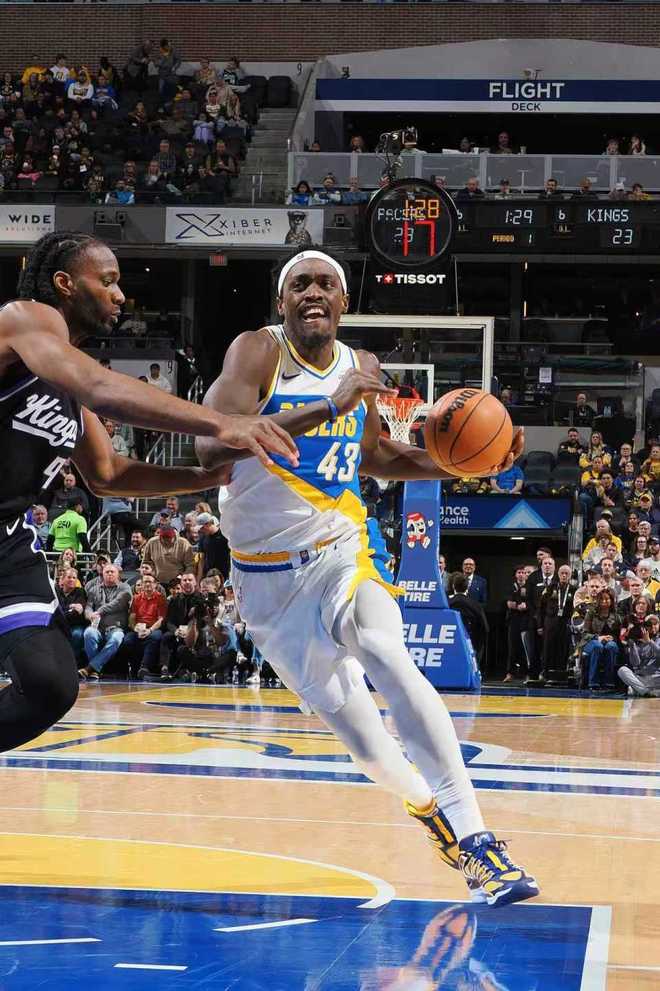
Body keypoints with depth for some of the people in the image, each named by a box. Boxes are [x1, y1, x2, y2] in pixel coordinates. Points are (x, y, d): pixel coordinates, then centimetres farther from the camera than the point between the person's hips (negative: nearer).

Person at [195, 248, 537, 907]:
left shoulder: (358, 368, 2)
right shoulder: (257, 353, -14)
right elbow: (209, 445, -31)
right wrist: (325, 408, -37)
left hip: (339, 548, 1)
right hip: (265, 566, -1)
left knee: (386, 658, -26)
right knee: (337, 704, 3)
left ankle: (469, 832, -31)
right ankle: (424, 804, 31)